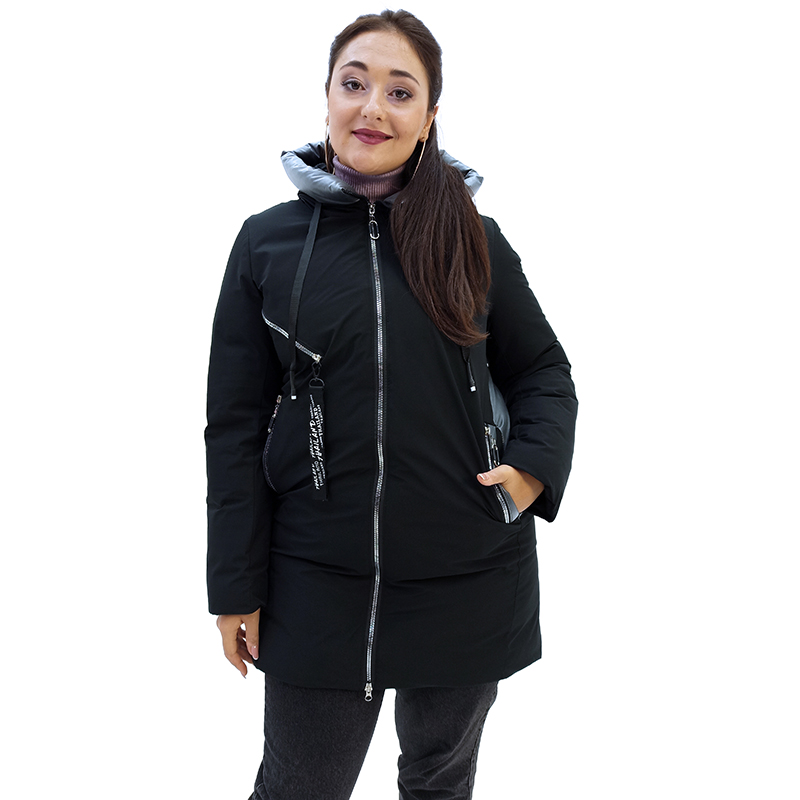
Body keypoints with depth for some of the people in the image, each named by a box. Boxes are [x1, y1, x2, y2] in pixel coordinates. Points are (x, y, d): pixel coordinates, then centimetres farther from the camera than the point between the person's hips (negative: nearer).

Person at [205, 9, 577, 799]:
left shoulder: (474, 240, 0)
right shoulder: (268, 243, -3)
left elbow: (543, 369, 11)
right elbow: (235, 427, -1)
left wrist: (534, 468, -9)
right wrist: (237, 586, -1)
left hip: (469, 582, 2)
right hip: (317, 585, -1)